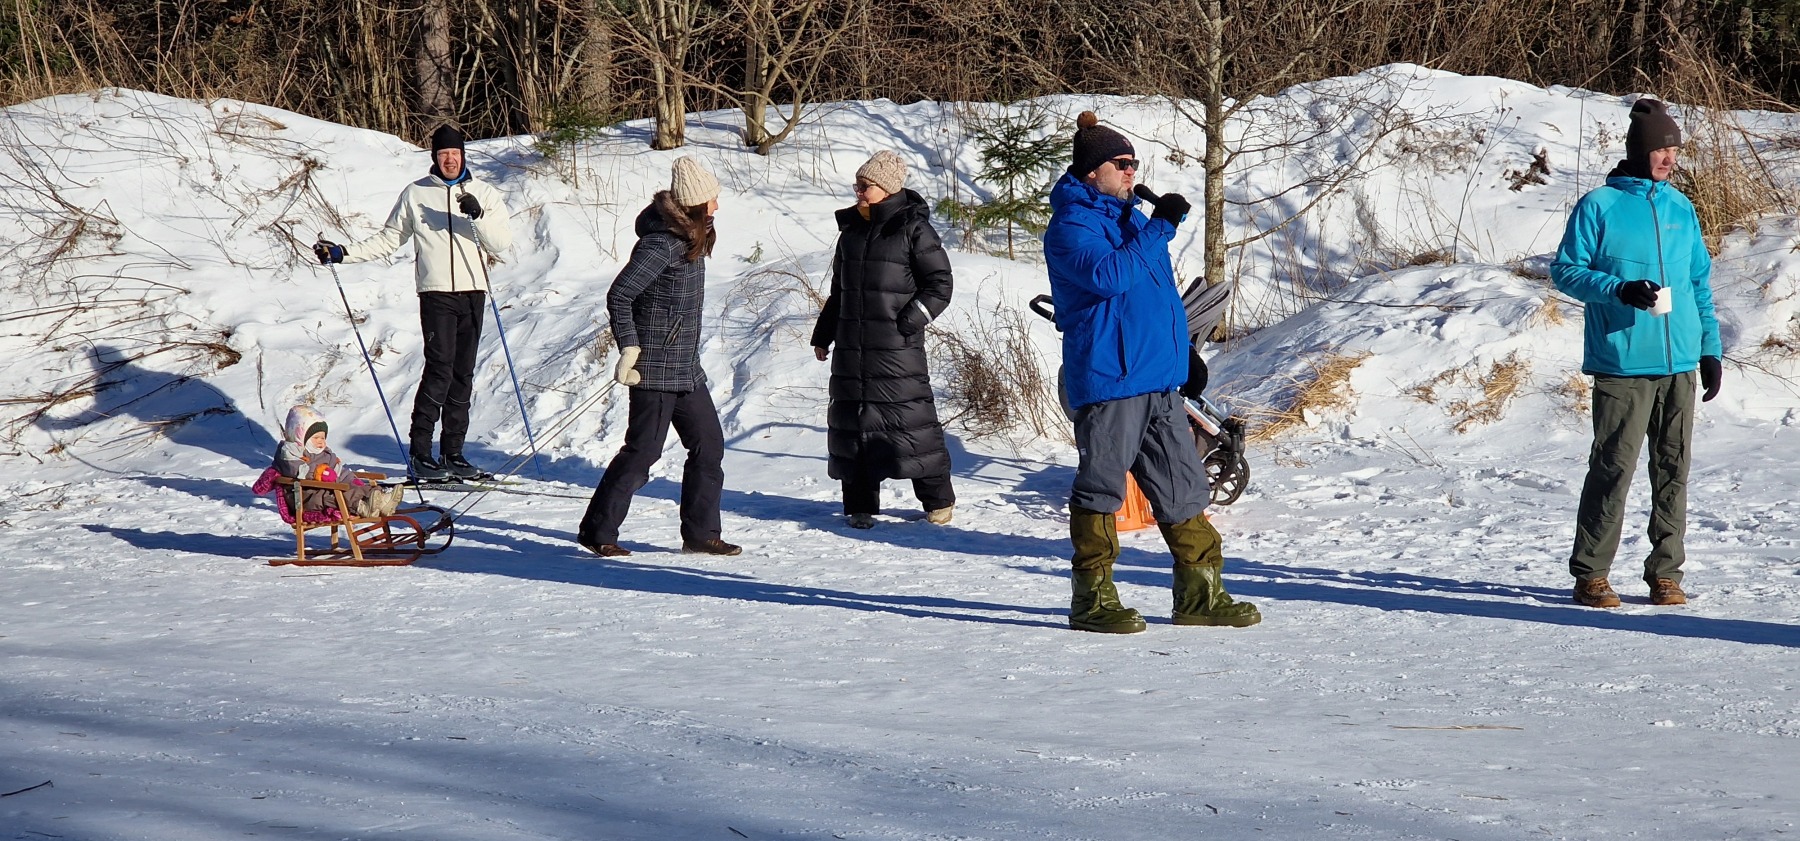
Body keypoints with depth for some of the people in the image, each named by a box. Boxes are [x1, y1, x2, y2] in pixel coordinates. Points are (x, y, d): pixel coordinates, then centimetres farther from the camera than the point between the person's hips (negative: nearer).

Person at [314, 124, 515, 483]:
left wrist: (479, 216, -17)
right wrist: (343, 252, 6)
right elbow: (388, 239, 14)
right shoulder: (416, 194, 7)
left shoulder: (484, 193, 9)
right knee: (440, 369, -14)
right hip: (436, 292, -3)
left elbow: (504, 242, 0)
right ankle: (419, 453, -13)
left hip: (473, 292, 3)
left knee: (463, 374, 5)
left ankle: (453, 452, 11)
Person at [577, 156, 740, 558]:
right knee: (643, 450, -4)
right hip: (657, 368, -9)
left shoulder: (692, 236, 9)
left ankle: (700, 532, 17)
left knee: (709, 445, 10)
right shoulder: (663, 243, -19)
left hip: (686, 368, 9)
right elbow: (619, 297, -21)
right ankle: (597, 531, 5)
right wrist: (630, 349, -22)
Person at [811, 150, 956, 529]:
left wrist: (912, 319, -15)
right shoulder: (851, 229, 15)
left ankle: (938, 499, 9)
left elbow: (940, 284, -3)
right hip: (851, 348, 6)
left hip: (898, 346, -6)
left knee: (911, 417, -6)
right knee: (851, 422, 4)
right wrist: (823, 335, 22)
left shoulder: (913, 229, -4)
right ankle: (860, 505, 12)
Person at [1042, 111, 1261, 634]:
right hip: (1106, 377, -9)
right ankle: (1092, 599, 4)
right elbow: (1109, 275, -25)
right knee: (1100, 485, -3)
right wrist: (1160, 227, -21)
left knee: (1183, 484, 8)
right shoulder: (1070, 225, -8)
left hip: (1159, 377, 9)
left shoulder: (1130, 218, 20)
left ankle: (1200, 593, 13)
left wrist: (1184, 351, 25)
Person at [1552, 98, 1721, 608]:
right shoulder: (1598, 206, -1)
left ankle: (1665, 573, 12)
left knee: (1673, 470, 5)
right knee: (1613, 468, -6)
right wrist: (1620, 290, -17)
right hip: (1621, 365, -5)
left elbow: (1701, 283, 20)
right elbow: (1566, 271, -2)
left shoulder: (1680, 208, 14)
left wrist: (1711, 349, 14)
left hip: (1679, 365, 5)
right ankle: (1590, 574, 1)